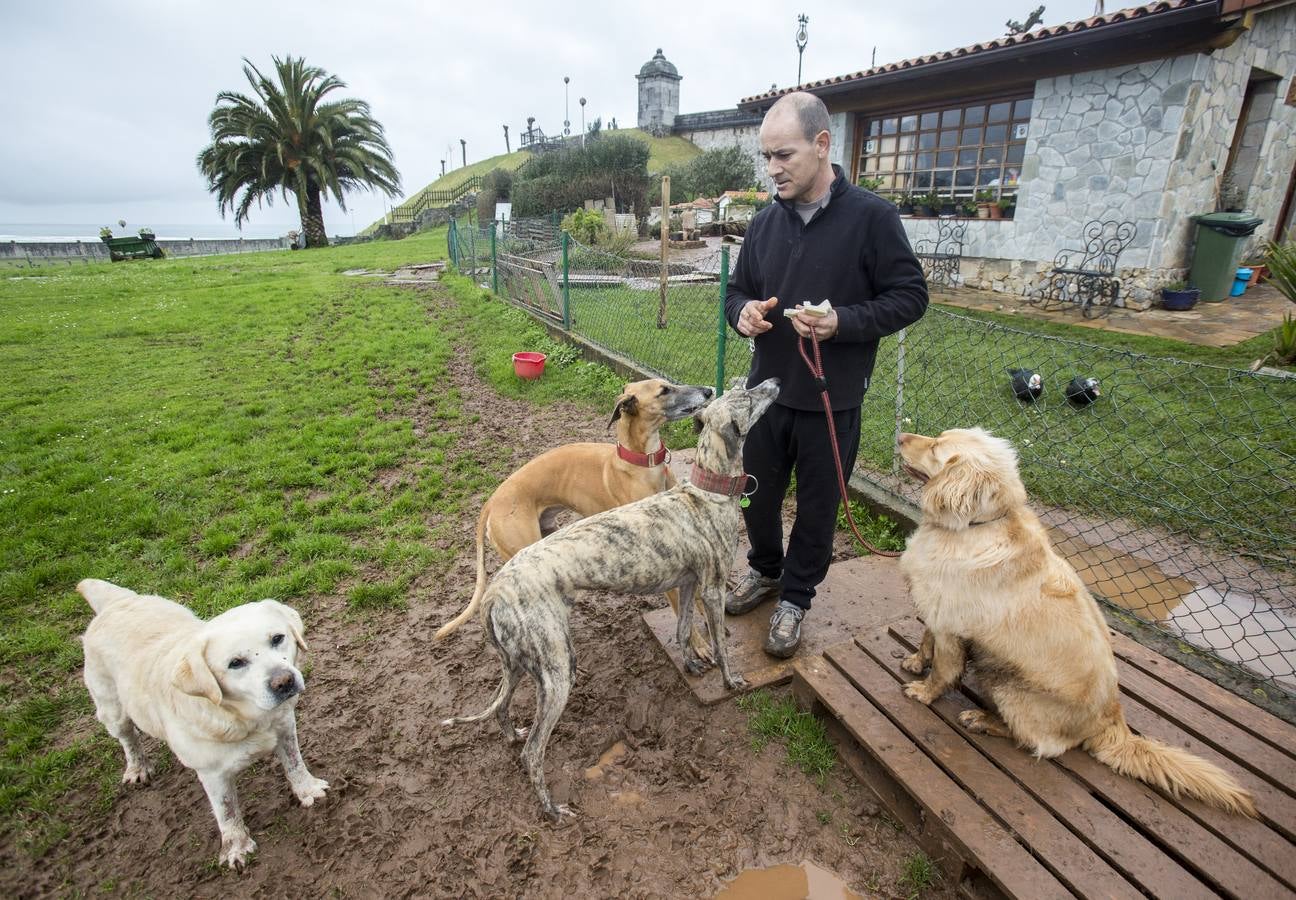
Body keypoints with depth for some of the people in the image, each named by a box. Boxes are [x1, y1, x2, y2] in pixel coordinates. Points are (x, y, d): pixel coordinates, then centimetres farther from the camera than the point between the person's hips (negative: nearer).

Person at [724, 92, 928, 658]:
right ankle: (765, 570, 43)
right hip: (766, 389, 5)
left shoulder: (871, 217, -10)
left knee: (817, 505, 11)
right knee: (757, 493, 17)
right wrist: (743, 312, -11)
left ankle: (794, 596, 33)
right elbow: (738, 291, 13)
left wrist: (843, 322, -24)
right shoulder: (766, 222, 4)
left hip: (831, 400, -4)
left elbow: (910, 297, -8)